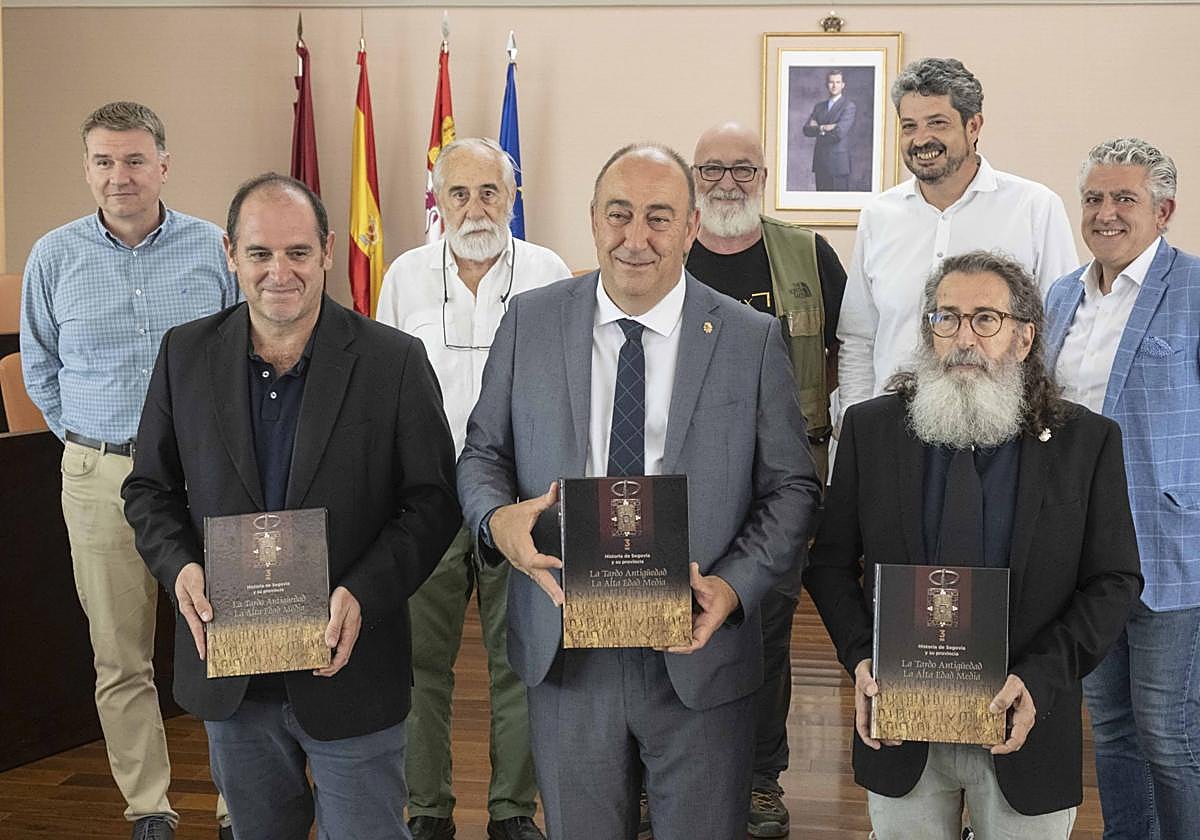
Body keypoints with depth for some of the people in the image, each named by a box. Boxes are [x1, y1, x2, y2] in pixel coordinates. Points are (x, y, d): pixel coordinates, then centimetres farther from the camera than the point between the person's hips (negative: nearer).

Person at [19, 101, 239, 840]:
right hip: (101, 477, 1)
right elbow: (40, 370, 15)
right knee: (121, 660, 6)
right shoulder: (55, 257, 4)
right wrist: (91, 440, 10)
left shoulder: (214, 249, 0)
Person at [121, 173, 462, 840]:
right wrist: (179, 565, -11)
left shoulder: (395, 361, -8)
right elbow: (150, 488, 8)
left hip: (351, 670, -3)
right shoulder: (186, 354, 1)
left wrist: (364, 594, -20)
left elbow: (433, 500, -6)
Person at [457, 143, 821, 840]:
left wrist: (734, 586, -16)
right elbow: (483, 451, 8)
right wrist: (497, 517, -15)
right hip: (563, 650, 1)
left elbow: (793, 487, -1)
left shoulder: (753, 340, -3)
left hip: (697, 655, -1)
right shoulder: (531, 323, 2)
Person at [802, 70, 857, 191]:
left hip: (838, 163, -6)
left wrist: (819, 128, -4)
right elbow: (807, 130, 5)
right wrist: (825, 128, -9)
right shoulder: (819, 106, 16)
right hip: (820, 163, 6)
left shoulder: (848, 106, -3)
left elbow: (840, 132, -16)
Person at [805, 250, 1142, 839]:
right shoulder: (870, 428, 1)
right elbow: (830, 562, 5)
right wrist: (860, 657, -11)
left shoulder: (1087, 441, -3)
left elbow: (1114, 581, -2)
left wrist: (1040, 679, -15)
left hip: (1025, 729, -1)